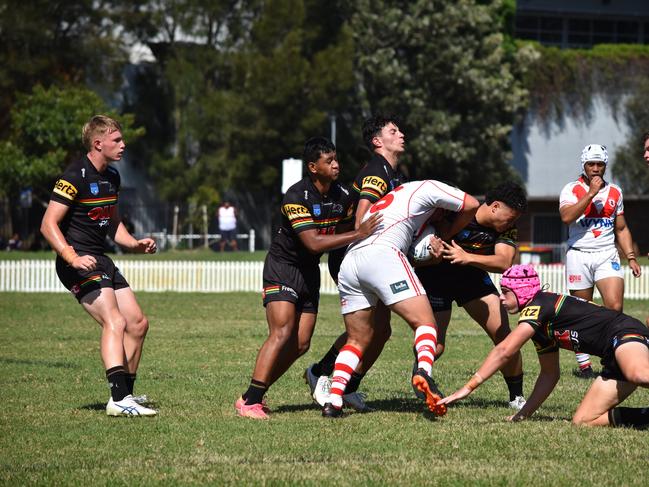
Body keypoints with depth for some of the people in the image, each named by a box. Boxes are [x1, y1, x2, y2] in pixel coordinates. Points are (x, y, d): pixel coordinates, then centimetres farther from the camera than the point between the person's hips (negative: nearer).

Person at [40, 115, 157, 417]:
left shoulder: (112, 177, 14)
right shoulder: (75, 177, -15)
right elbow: (48, 224, -19)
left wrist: (134, 244, 10)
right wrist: (72, 257, -31)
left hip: (100, 260, 10)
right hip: (78, 262, -10)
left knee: (138, 323, 8)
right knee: (115, 322, -23)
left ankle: (126, 393, 17)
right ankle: (119, 399, -31)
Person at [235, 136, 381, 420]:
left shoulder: (341, 195, -2)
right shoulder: (296, 197, -23)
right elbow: (313, 243, -29)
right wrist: (358, 234, -31)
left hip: (309, 271, 7)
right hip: (282, 267, -7)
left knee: (300, 344, 0)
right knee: (282, 334, -21)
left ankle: (256, 395, 8)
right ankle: (249, 401, -22)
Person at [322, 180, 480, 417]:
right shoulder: (427, 187, 17)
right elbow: (471, 205, 14)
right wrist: (447, 235, 26)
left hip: (348, 262, 7)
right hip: (380, 255, -7)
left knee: (357, 340, 14)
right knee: (425, 323, -7)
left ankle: (333, 401, -2)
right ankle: (423, 374, -34)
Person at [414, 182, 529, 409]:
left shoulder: (507, 228, -15)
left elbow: (504, 262, -30)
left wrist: (467, 257, -45)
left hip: (472, 277, 4)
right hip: (435, 277, -4)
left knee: (504, 336, -6)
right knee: (435, 347, -12)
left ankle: (516, 397, 8)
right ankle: (419, 373, 23)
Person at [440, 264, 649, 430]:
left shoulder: (538, 306, -8)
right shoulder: (542, 326, 21)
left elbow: (504, 351, -17)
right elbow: (550, 374, 31)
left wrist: (469, 387, -15)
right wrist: (524, 413, 26)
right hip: (613, 361, 9)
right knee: (582, 421, -3)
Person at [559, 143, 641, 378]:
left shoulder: (615, 192, 13)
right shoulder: (572, 190, 1)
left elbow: (621, 229, 20)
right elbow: (567, 217, -18)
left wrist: (631, 257, 10)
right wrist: (591, 193, -18)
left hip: (607, 255, 2)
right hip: (579, 255, -2)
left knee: (615, 306, -16)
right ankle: (584, 364, 11)